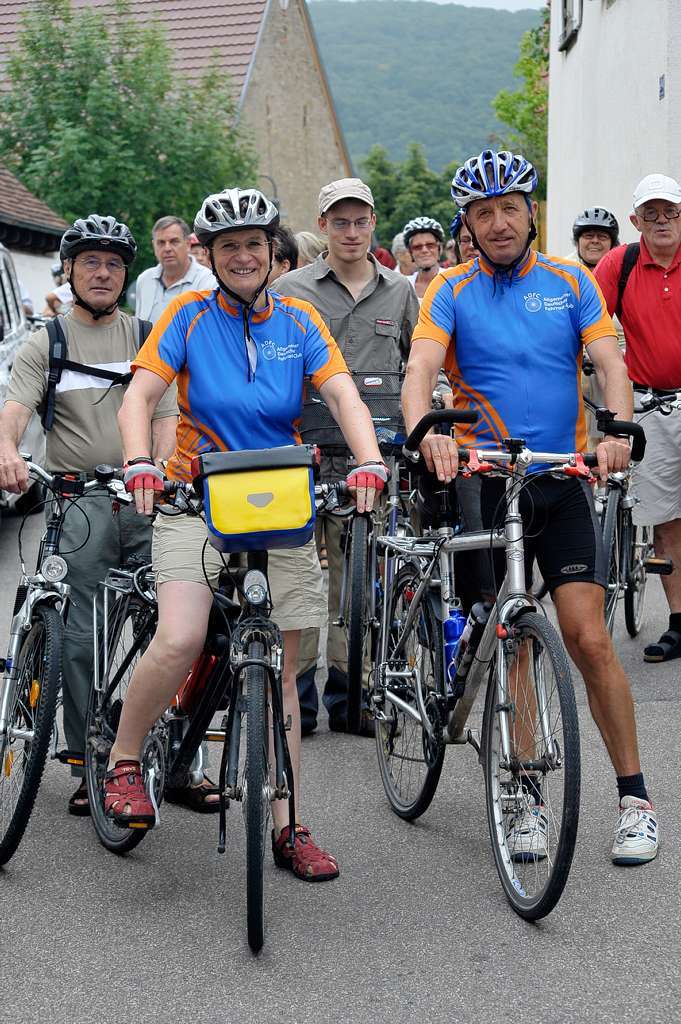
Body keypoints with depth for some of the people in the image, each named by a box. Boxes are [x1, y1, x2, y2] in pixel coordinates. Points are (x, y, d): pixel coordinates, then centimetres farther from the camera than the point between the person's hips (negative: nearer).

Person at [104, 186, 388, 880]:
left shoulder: (297, 321, 5)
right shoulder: (190, 314, 0)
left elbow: (342, 394, -7)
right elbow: (139, 397, -10)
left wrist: (369, 463, -26)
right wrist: (140, 466, -30)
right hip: (196, 502, -2)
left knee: (279, 671, 4)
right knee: (180, 641, -24)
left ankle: (287, 829, 12)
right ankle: (123, 763, 1)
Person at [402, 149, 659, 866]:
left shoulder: (571, 283, 6)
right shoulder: (453, 291, 2)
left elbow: (610, 362, -5)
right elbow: (421, 367, -13)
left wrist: (616, 432, -25)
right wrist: (423, 432, -34)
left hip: (563, 482, 0)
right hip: (483, 481, 0)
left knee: (588, 640, -7)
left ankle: (635, 799, 6)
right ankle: (526, 802, 16)